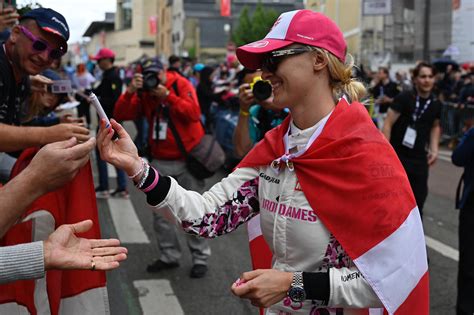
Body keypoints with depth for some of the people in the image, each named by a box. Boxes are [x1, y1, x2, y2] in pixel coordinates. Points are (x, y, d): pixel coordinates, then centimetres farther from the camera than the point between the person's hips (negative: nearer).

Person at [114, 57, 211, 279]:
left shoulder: (181, 84, -7)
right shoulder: (143, 93, 4)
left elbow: (194, 113, -22)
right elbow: (121, 115, -7)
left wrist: (167, 96, -24)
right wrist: (130, 91, -21)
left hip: (187, 158, -4)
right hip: (160, 161, 5)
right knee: (161, 212, 8)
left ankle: (200, 258, 10)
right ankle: (169, 256, 20)